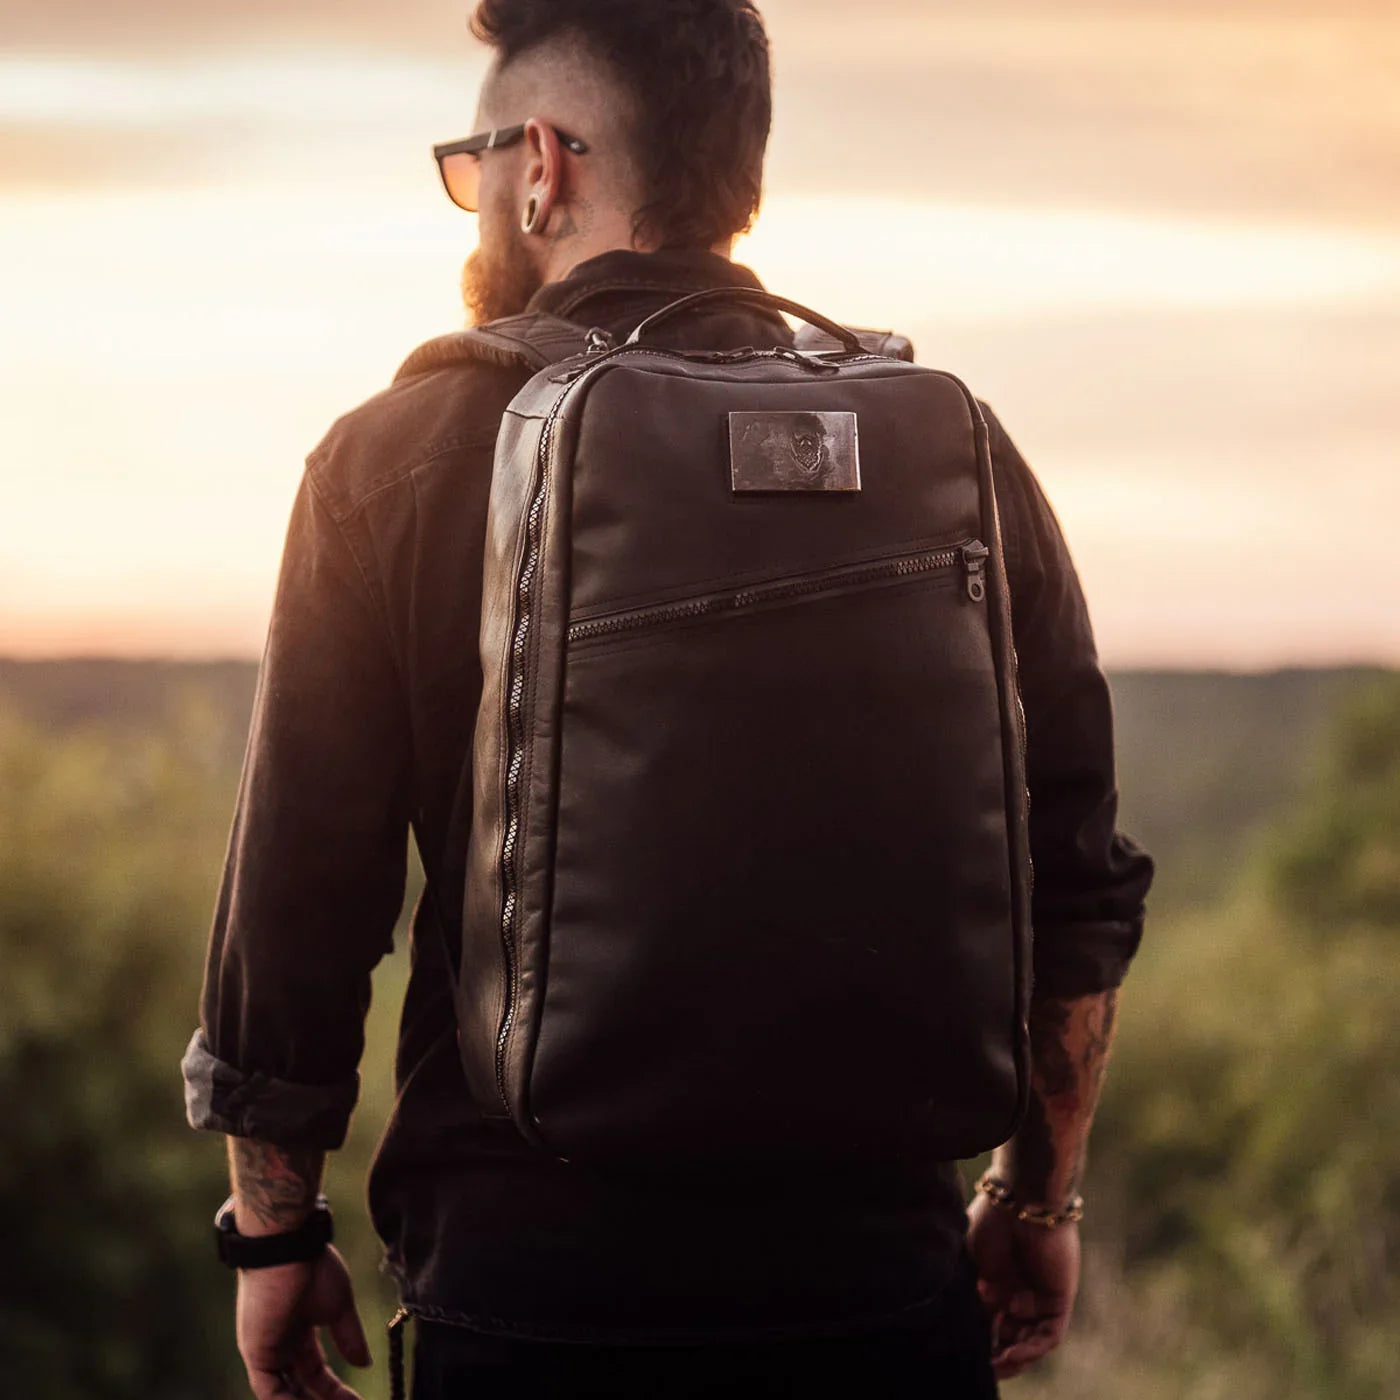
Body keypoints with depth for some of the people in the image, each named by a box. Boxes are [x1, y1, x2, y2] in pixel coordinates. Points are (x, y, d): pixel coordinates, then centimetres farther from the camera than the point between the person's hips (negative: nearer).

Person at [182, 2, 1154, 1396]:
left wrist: (273, 1233, 9)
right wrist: (1037, 1197, 16)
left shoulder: (395, 459, -3)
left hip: (532, 1282, -1)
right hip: (879, 1267, 2)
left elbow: (296, 892, -3)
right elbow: (1075, 878, 4)